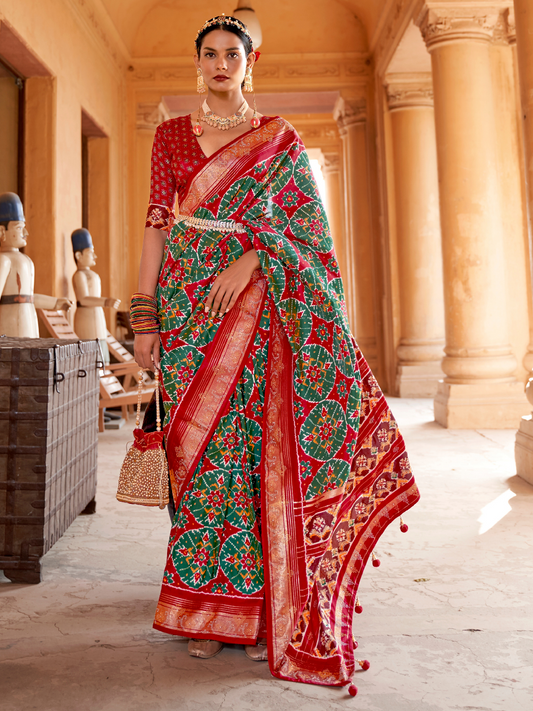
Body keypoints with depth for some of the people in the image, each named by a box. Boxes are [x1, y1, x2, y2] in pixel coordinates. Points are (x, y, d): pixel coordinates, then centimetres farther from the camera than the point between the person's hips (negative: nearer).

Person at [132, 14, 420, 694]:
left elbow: (303, 221, 4)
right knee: (197, 445, -1)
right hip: (186, 300, 2)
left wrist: (251, 258, -14)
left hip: (255, 303, -1)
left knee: (252, 443, -7)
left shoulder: (278, 138, 12)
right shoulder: (171, 134, 15)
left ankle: (259, 604, 5)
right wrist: (144, 317, 0)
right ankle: (208, 607, 10)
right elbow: (157, 223, 8)